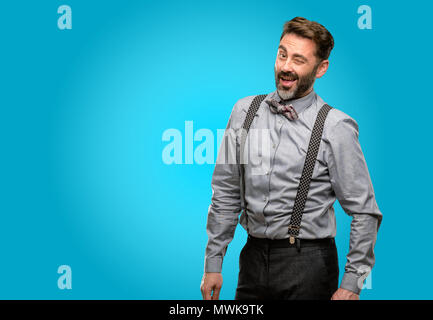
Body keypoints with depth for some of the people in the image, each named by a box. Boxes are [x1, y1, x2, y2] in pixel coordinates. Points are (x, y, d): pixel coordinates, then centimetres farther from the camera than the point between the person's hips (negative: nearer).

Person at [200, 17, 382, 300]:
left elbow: (364, 213, -6)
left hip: (308, 264, -3)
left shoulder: (335, 127, -9)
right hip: (253, 256, 4)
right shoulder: (244, 111, 3)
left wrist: (351, 286, -8)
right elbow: (225, 194, 8)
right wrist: (213, 263, 7)